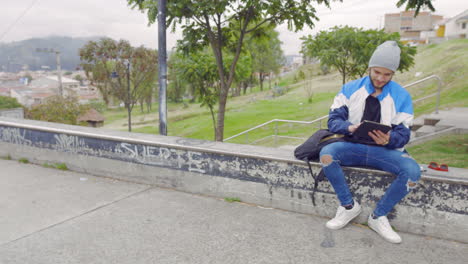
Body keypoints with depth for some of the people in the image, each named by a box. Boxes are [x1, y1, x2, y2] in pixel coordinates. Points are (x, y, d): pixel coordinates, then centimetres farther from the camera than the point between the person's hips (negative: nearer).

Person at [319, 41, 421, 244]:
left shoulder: (401, 97, 1)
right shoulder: (350, 89, 2)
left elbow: (403, 135, -2)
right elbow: (333, 120, -3)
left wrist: (389, 140, -26)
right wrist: (349, 127, -26)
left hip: (385, 151, 0)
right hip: (353, 147, 0)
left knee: (413, 171, -29)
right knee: (326, 154, -30)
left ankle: (378, 217, -7)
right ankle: (348, 206, -9)